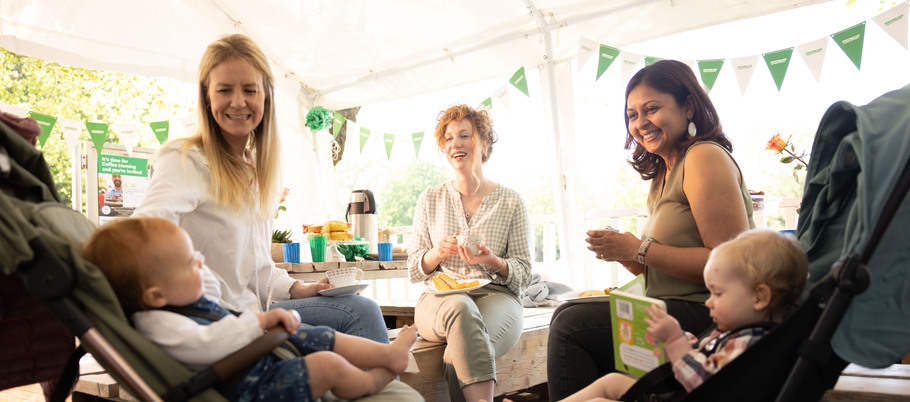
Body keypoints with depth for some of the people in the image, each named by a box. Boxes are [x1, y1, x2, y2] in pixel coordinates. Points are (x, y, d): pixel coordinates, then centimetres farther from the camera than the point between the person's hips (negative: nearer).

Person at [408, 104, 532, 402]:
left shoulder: (511, 201, 8)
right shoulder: (430, 200, 13)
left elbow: (524, 273, 6)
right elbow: (414, 270, 11)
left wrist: (494, 262, -16)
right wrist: (438, 253, -12)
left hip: (497, 296, -1)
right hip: (439, 299, 2)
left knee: (459, 359, -35)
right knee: (461, 308, -37)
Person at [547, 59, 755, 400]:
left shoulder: (705, 157, -11)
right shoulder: (662, 173, 17)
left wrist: (639, 249, -17)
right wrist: (621, 253, -3)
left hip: (708, 316, -9)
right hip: (674, 309, 9)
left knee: (571, 324, -16)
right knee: (569, 313, 4)